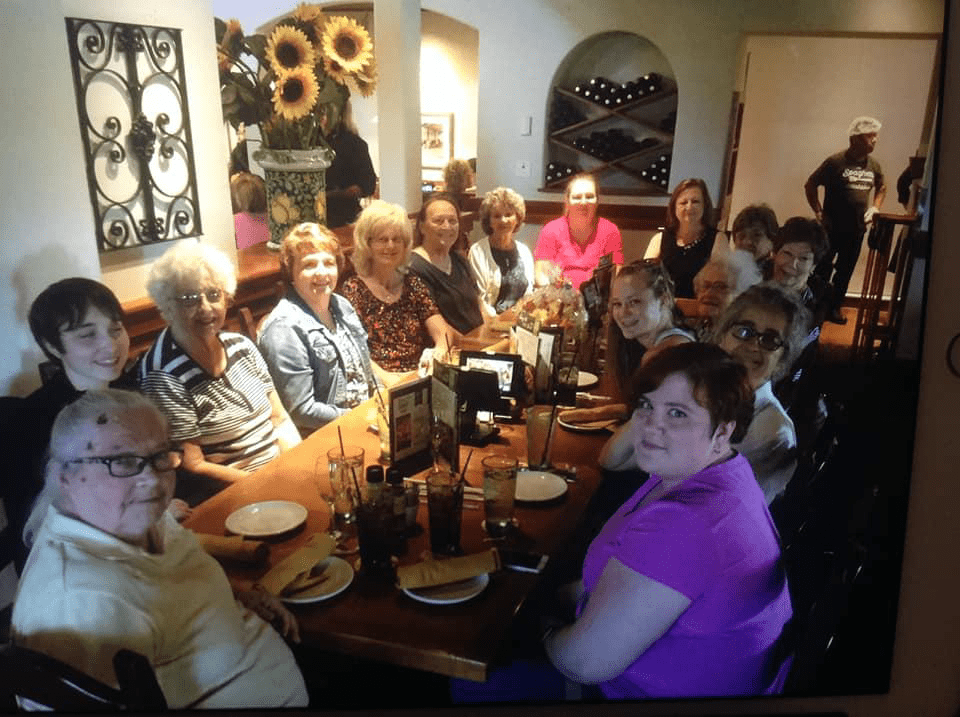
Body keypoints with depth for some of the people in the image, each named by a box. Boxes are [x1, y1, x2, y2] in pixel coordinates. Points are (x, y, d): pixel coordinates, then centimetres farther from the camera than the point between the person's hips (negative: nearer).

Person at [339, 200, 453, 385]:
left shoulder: (413, 284, 15)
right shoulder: (353, 289, 3)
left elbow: (443, 333, 8)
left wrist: (440, 351, -15)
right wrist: (383, 376, -26)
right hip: (376, 383, -4)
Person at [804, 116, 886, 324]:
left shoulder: (874, 166, 4)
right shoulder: (835, 162, -12)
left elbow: (882, 187, 23)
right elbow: (810, 186, -6)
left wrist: (875, 208, 7)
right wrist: (819, 213, -10)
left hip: (857, 229, 5)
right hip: (832, 228, -5)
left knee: (845, 271, 12)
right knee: (822, 270, 2)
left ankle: (835, 307, 24)